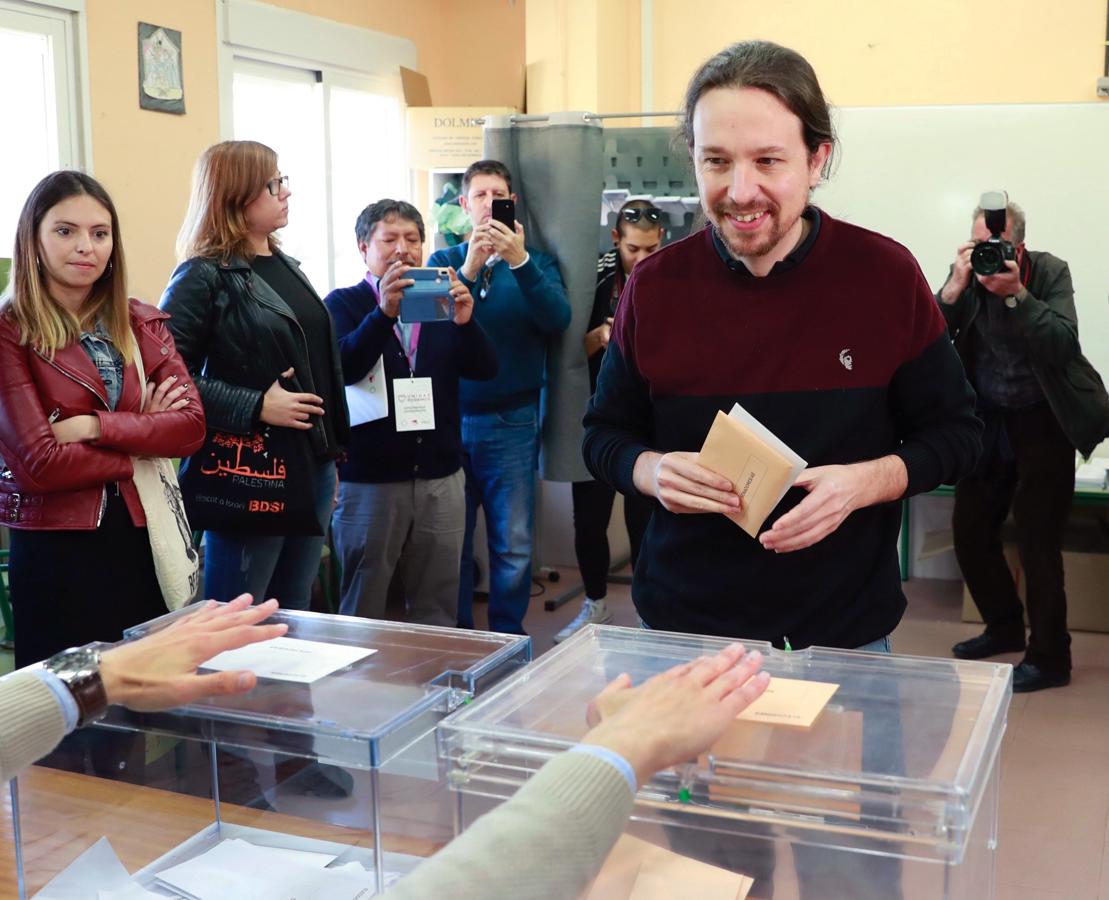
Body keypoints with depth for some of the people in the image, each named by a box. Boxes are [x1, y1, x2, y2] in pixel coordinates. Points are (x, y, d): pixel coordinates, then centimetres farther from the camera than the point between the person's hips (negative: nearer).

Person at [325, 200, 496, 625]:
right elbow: (342, 369, -16)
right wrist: (384, 312, -30)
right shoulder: (344, 304, 2)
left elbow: (484, 369, 0)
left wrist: (465, 322, -19)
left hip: (441, 476, 3)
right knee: (362, 609, 6)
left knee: (438, 610, 10)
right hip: (369, 480, -3)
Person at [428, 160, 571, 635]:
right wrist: (467, 270, -21)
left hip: (511, 421, -1)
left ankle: (508, 635, 18)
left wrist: (519, 261, -24)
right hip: (449, 417, 1)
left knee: (514, 543, 3)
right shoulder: (444, 261, 7)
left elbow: (558, 319, -13)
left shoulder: (535, 263, 5)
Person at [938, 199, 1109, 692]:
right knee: (969, 530, 8)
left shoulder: (1049, 272, -11)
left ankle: (1048, 658, 8)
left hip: (1044, 422, -4)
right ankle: (1005, 627, 30)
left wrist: (1015, 293, -31)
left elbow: (1063, 345, -23)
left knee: (1037, 540, -4)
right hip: (988, 420, 4)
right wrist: (954, 288, -27)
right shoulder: (964, 275, -5)